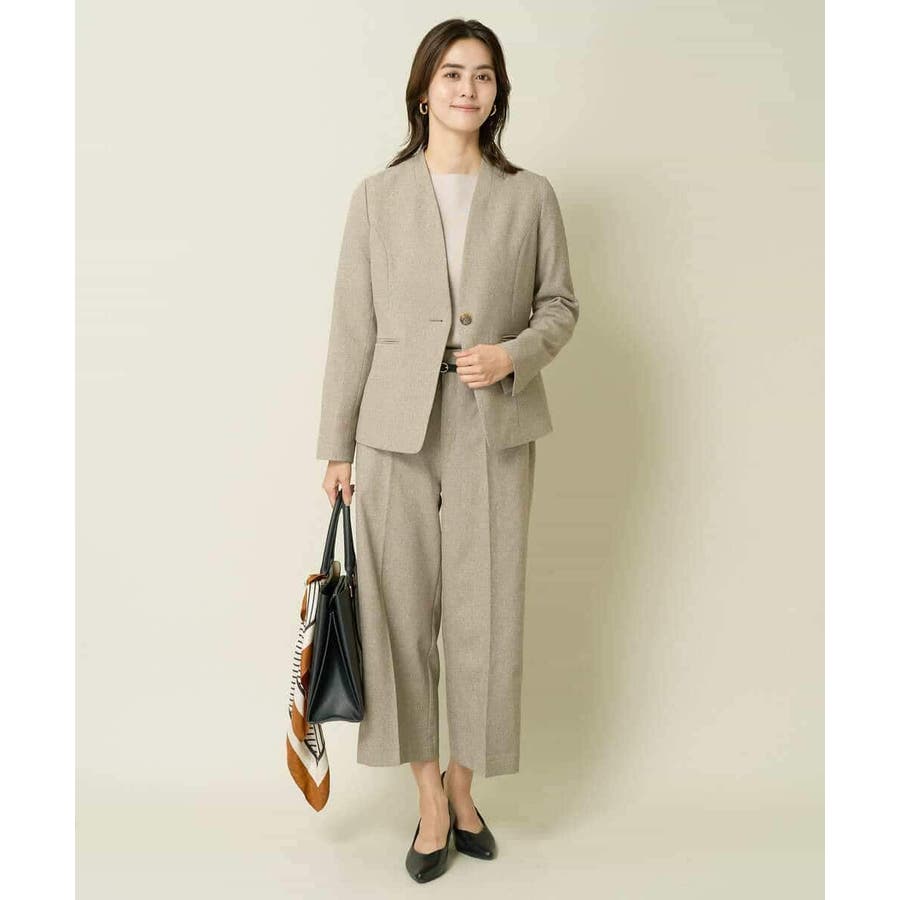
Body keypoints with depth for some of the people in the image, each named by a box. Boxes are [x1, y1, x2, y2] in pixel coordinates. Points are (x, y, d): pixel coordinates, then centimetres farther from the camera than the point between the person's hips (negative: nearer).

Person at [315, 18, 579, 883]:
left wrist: (516, 353, -11)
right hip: (398, 432, 0)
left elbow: (560, 303, 11)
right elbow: (352, 327, 3)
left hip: (494, 435, 1)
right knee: (401, 612, 4)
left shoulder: (530, 194, 6)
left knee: (484, 616, 5)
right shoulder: (377, 196, 4)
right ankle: (430, 797, 23)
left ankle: (462, 784, 28)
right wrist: (336, 445, 1)